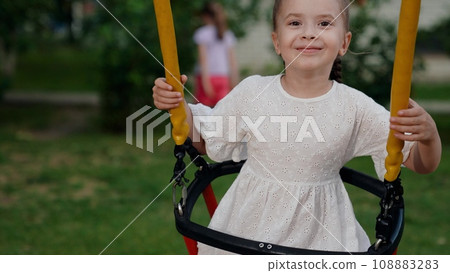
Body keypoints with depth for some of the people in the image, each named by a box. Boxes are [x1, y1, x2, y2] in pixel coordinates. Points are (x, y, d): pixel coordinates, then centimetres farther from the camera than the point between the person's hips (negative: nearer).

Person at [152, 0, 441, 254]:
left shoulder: (354, 107, -13)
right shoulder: (252, 92, -10)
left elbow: (422, 164, -11)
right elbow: (205, 139, 6)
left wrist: (428, 133, -33)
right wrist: (178, 107, -12)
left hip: (320, 234, 0)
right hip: (252, 223, 1)